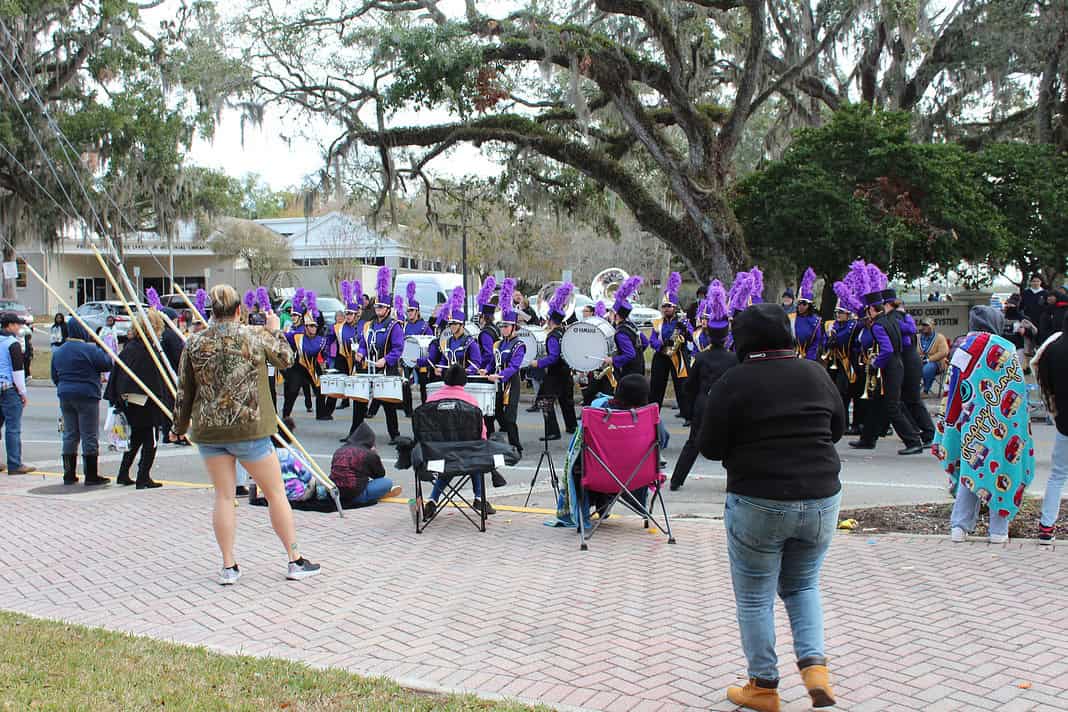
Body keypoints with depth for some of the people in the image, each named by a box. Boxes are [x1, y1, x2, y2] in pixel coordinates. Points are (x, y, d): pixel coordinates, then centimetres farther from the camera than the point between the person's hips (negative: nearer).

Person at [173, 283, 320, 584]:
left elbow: (184, 391, 6)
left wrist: (180, 425, 18)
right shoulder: (254, 336, -6)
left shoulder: (195, 343, 1)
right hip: (249, 427, -3)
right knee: (275, 492, 7)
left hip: (209, 429, 3)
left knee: (223, 495, 9)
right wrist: (275, 330, 23)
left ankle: (228, 566, 11)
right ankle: (295, 561, 13)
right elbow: (286, 359, 9)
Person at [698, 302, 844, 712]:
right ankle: (814, 665, 7)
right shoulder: (815, 374, 2)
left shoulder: (734, 383, -11)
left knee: (755, 597, 10)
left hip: (759, 504, -4)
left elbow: (710, 448, -7)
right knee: (802, 585, 22)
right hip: (821, 500, 5)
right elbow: (838, 429, 15)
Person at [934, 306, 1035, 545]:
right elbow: (1017, 393, -3)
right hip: (1001, 427, -2)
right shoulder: (1007, 350, -5)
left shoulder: (963, 348, 1)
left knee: (969, 471, 8)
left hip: (972, 424, 2)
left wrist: (950, 424, 13)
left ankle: (959, 526, 4)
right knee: (1001, 469, 7)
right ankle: (999, 529, 10)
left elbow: (953, 390, 4)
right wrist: (1020, 427, 5)